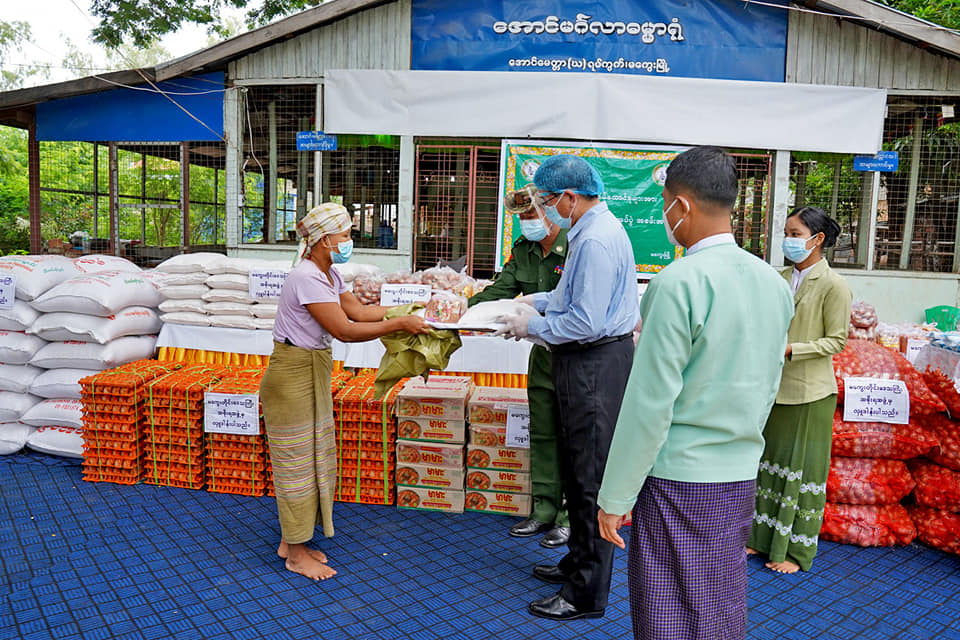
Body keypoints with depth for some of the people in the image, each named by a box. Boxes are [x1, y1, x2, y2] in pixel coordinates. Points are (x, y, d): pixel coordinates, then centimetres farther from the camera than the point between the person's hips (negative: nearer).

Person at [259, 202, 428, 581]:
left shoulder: (328, 276, 8)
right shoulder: (307, 278, -23)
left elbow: (359, 311, 10)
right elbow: (345, 330, -26)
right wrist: (400, 324, -23)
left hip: (314, 373, 10)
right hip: (292, 376, -10)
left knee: (314, 458, 16)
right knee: (296, 461, 1)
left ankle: (291, 541, 30)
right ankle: (296, 555, 16)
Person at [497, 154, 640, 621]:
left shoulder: (596, 240, -21)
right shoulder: (594, 229, 13)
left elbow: (586, 321, -25)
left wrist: (532, 327, -13)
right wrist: (539, 301, 16)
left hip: (595, 366, -11)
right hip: (586, 362, 11)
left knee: (590, 477, -1)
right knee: (575, 470, 20)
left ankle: (586, 595, 13)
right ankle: (578, 562, 38)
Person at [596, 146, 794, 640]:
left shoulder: (680, 283, -18)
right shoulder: (774, 283, 5)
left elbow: (650, 402, -19)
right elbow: (768, 389, 13)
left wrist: (615, 496, -11)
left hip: (677, 480, -7)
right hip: (741, 479, 7)